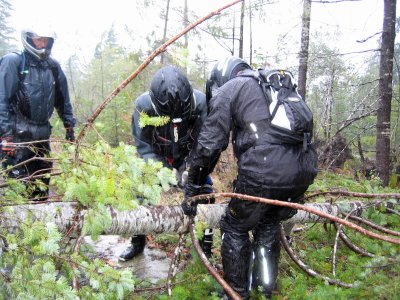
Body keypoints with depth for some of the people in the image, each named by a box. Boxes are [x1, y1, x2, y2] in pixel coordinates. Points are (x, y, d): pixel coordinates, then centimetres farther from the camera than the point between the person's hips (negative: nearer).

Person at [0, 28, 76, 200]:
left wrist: (69, 125, 17)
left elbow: (62, 99, 18)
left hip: (42, 135, 6)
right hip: (18, 136, -6)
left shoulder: (53, 66, 10)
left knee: (42, 185, 13)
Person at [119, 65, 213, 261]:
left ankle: (206, 245, 8)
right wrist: (164, 170, -34)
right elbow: (143, 144, -23)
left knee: (203, 192, -12)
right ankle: (137, 242, 20)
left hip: (189, 157, 0)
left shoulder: (200, 102, -32)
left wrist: (190, 169, -36)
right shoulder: (143, 105, -32)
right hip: (157, 158, 1)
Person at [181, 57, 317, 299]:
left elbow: (209, 145, 1)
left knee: (235, 229, 16)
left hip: (264, 172, -7)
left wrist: (192, 191, 10)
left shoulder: (229, 88, 9)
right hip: (303, 172, 7)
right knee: (269, 224, 29)